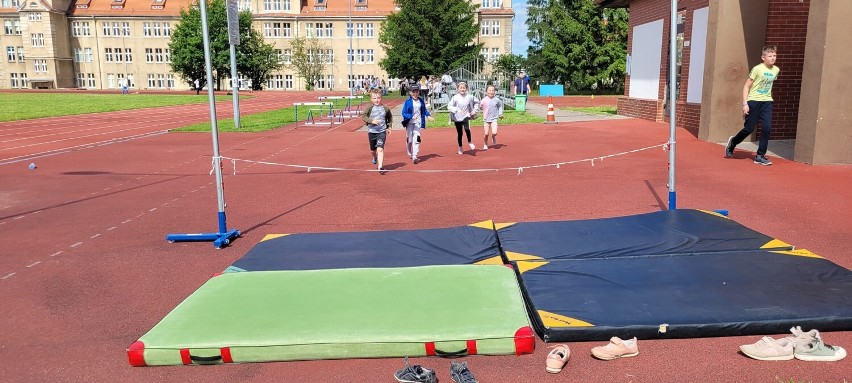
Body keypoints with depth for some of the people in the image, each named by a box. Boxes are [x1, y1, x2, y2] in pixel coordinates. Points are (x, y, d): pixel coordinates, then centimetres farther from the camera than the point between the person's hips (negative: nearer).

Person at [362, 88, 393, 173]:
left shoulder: (385, 108, -2)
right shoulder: (369, 107, -7)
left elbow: (390, 117, 16)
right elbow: (363, 116, -11)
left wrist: (389, 127, 11)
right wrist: (371, 121, -25)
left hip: (382, 131, -1)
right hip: (372, 131, 1)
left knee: (380, 149, -17)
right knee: (373, 150, 19)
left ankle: (380, 166, -19)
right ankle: (375, 158, 53)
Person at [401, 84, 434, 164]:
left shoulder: (421, 101, 5)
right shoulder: (407, 102, -7)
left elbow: (424, 110, 20)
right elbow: (404, 113, -10)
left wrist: (428, 116, 2)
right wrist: (412, 116, -25)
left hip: (418, 123, 1)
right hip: (409, 123, -1)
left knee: (416, 139, -11)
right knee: (409, 139, 8)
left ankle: (414, 157, -14)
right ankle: (410, 154, 33)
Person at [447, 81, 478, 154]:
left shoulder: (469, 97, 0)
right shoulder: (455, 97, -7)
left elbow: (476, 104, 16)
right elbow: (449, 106, -12)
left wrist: (474, 111, 3)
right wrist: (456, 110, -24)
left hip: (466, 116, 0)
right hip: (457, 117, 0)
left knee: (467, 129, -27)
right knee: (459, 133, 8)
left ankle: (469, 142, -3)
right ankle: (460, 147, 27)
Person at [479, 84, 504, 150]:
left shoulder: (497, 100, -3)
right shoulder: (484, 100, -10)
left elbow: (500, 106, 15)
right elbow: (480, 107, 1)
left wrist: (500, 114, 14)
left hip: (494, 119, 1)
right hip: (486, 119, 0)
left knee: (494, 133, -14)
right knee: (486, 134, 2)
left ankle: (493, 137, 23)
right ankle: (485, 144, 27)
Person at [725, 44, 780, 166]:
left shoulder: (776, 70, 6)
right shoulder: (757, 69, -10)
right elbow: (746, 86, -9)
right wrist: (745, 103, -14)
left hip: (767, 102, 4)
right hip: (753, 101, -4)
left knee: (767, 128, -8)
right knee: (749, 129, -1)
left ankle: (760, 156, 0)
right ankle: (732, 142, 28)